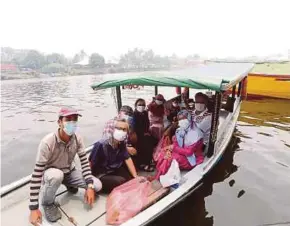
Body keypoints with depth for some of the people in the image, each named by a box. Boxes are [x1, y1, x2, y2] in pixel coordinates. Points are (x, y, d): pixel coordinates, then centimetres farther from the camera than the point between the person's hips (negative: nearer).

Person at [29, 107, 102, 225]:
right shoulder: (48, 142, -31)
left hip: (69, 172, 4)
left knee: (97, 185, -14)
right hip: (51, 173, -3)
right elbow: (37, 174, -29)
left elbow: (84, 162, -12)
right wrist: (34, 208, -28)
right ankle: (47, 203, -7)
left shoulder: (77, 139, -18)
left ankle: (70, 185, 17)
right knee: (57, 175, -40)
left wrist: (90, 186, -22)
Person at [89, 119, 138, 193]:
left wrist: (136, 177, -7)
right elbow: (90, 164, -18)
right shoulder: (101, 145, -25)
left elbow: (128, 159, -2)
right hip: (101, 176, -7)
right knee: (121, 181, -27)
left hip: (114, 172, 7)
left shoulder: (122, 144, -5)